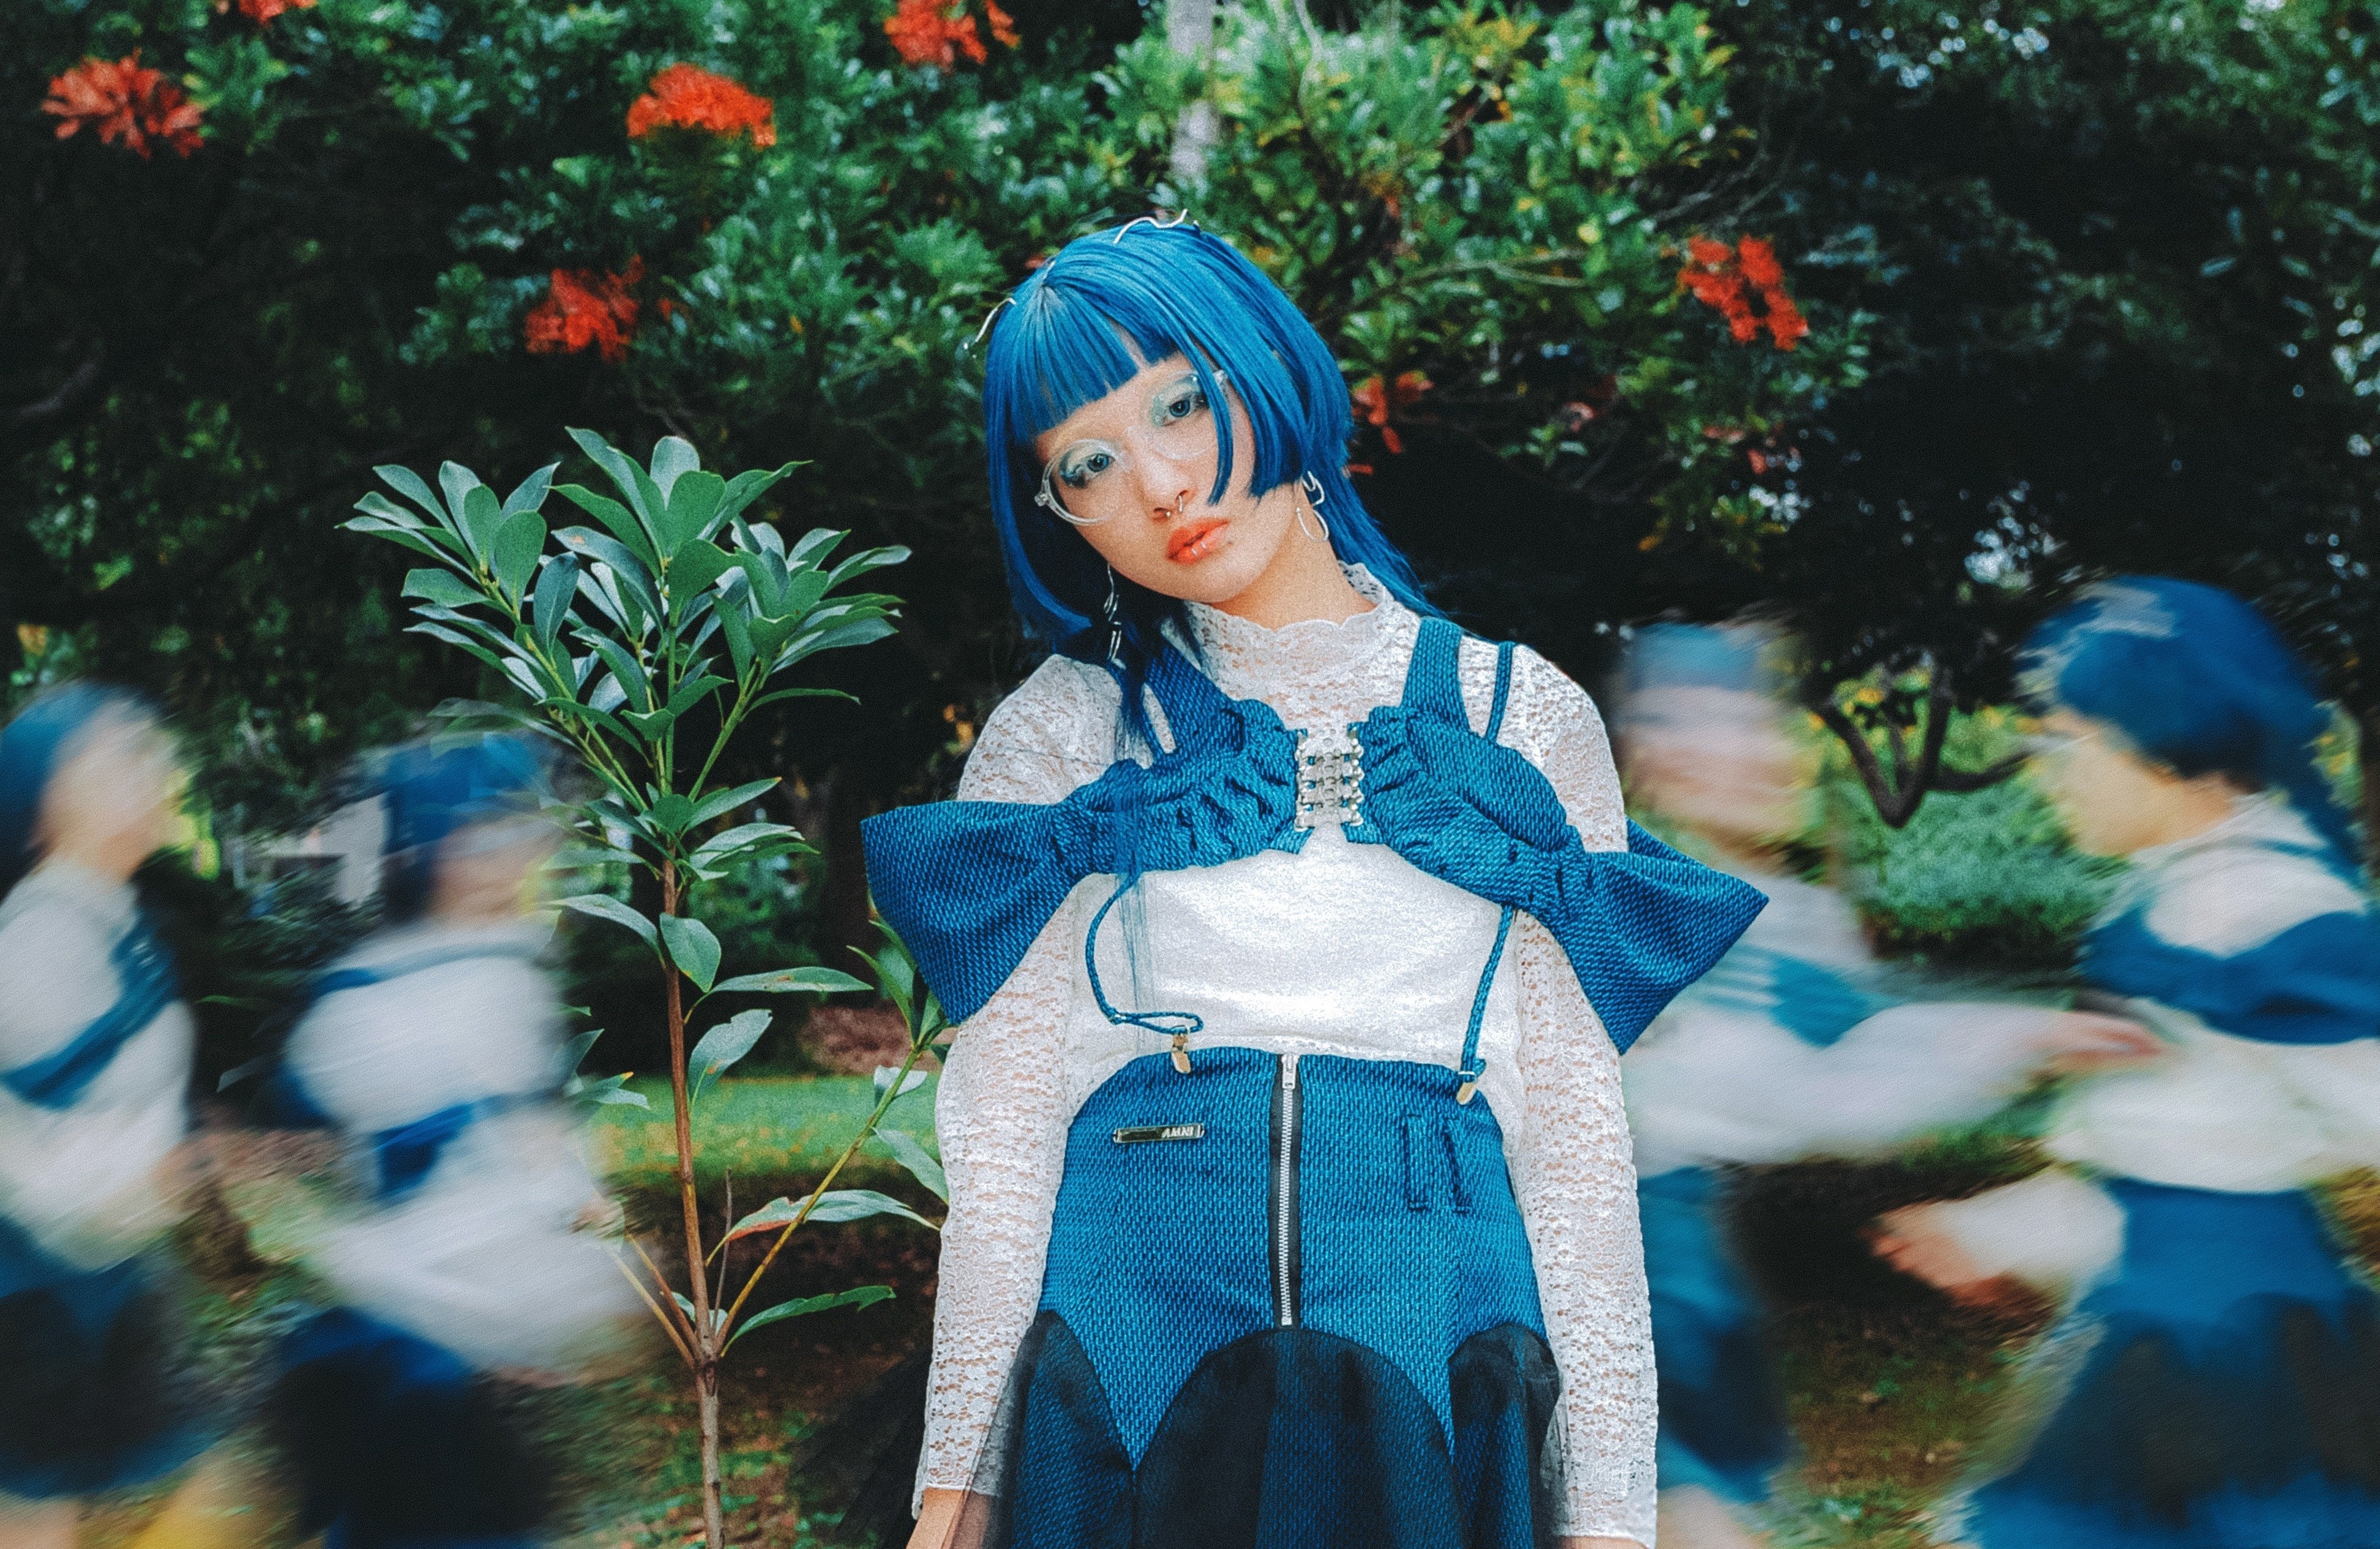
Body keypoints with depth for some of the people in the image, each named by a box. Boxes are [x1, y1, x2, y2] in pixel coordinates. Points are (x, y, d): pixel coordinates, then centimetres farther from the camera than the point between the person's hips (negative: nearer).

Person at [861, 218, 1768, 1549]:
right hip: (1126, 1354, 0)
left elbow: (1574, 1119, 2)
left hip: (1443, 1370, 1)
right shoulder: (1070, 730, 4)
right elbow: (1003, 1124, 1)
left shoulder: (1523, 720, 5)